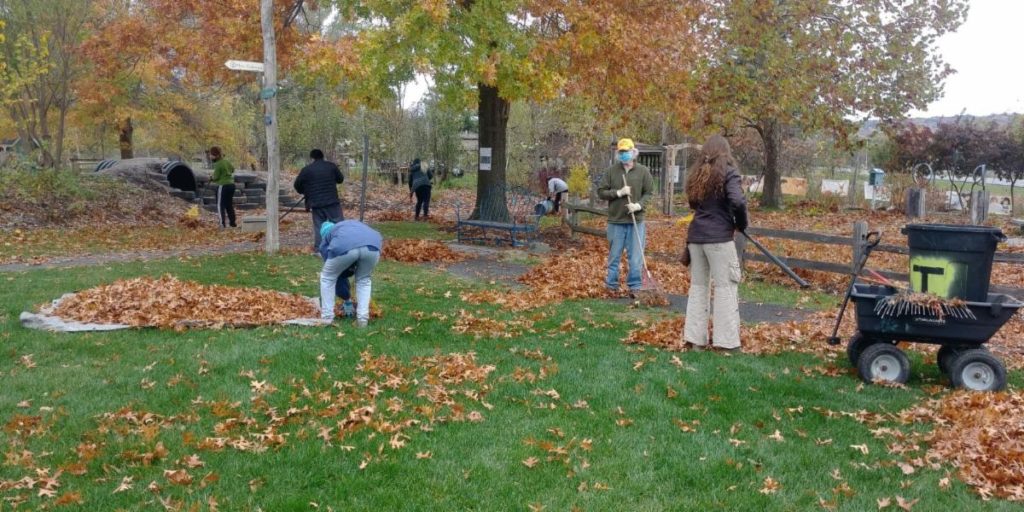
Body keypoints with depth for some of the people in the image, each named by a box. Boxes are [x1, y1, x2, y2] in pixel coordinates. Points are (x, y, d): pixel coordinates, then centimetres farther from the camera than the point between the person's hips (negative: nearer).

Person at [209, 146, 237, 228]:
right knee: (229, 204, 16)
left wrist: (211, 178, 8)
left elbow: (216, 177, -12)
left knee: (220, 205, -2)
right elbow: (232, 169, 27)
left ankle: (223, 223, -8)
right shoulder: (226, 161, 9)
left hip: (223, 186, -8)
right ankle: (232, 222, 19)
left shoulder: (218, 164, -15)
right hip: (231, 184, 8)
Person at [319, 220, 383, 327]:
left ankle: (327, 318, 28)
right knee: (363, 279, 31)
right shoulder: (356, 225, 47)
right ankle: (362, 319, 23)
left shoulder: (327, 236, 39)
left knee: (327, 278, 27)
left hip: (344, 247, -2)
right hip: (372, 245, 2)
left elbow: (336, 273, 38)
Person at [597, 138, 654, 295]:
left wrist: (639, 205, -15)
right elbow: (601, 192, 1)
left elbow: (649, 192, 2)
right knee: (614, 255, 9)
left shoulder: (643, 171, 1)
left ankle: (635, 286, 9)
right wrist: (618, 192, -13)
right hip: (616, 220, 0)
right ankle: (611, 285, 19)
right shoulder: (611, 171, 1)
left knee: (636, 256, 0)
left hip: (636, 221, 0)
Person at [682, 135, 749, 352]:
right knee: (725, 287, -1)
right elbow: (738, 201, -18)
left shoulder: (696, 173, 13)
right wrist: (741, 224, -3)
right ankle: (727, 340, 0)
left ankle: (695, 338, 12)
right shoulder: (728, 172, -6)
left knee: (698, 285, 11)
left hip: (696, 236, 6)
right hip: (719, 237, -6)